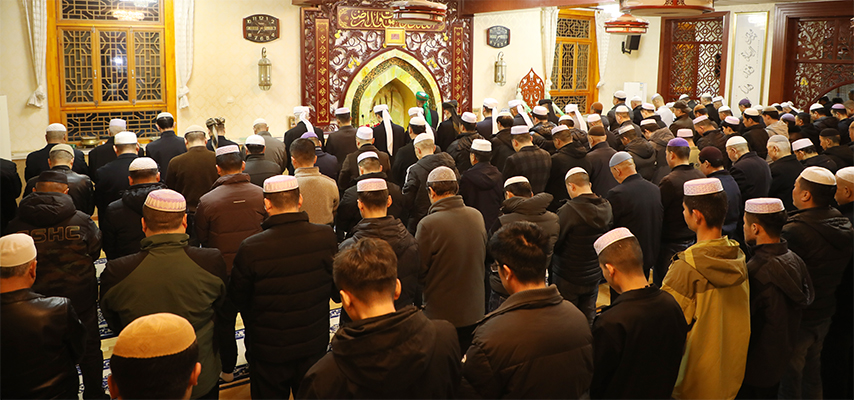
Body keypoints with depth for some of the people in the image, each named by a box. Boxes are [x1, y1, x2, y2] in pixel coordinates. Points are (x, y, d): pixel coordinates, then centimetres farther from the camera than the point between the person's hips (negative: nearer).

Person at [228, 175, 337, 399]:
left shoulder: (250, 249, -24)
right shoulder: (326, 237, -17)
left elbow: (238, 300, -8)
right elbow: (337, 291, -4)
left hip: (269, 351, -2)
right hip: (314, 345, 2)